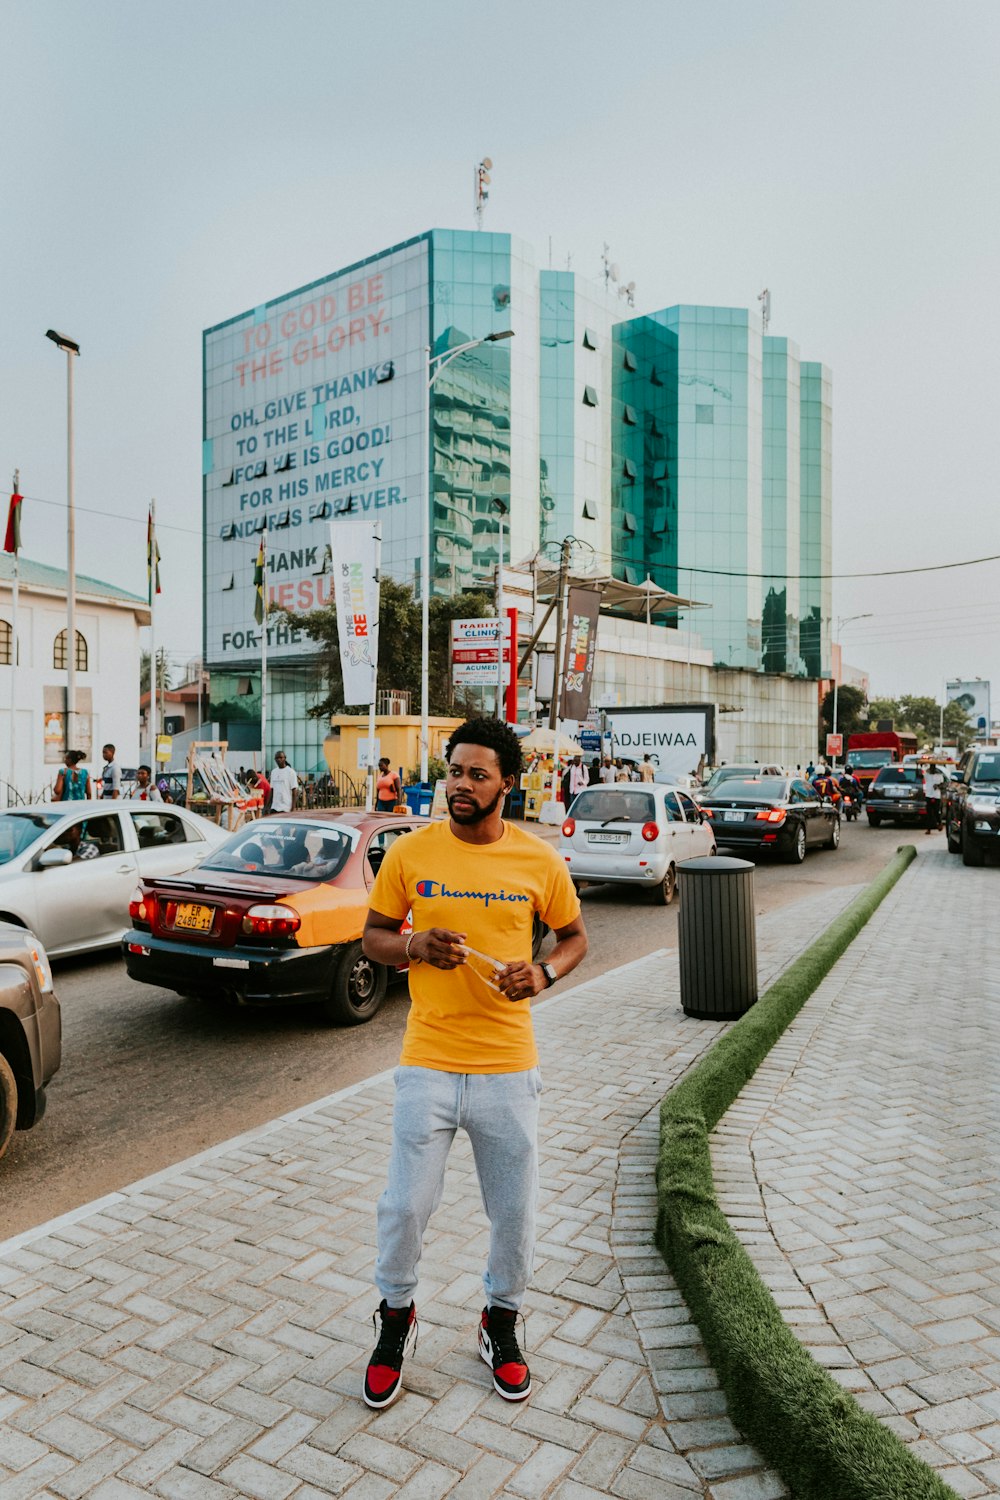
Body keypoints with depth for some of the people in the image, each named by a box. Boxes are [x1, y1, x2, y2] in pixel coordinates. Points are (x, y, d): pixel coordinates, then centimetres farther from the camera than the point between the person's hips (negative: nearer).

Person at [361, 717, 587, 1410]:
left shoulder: (539, 860, -4)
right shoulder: (409, 853, -5)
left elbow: (575, 937, 9)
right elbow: (373, 936, 5)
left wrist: (541, 973, -12)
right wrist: (415, 946, -16)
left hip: (508, 1069, 1)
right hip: (427, 1066, 0)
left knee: (515, 1211, 14)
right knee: (406, 1207, 8)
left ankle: (502, 1323, 42)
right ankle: (396, 1317, 39)